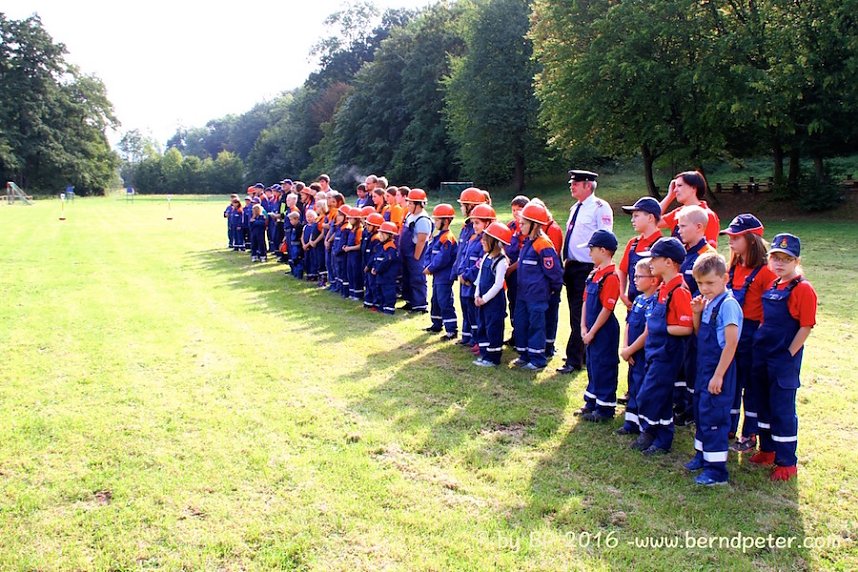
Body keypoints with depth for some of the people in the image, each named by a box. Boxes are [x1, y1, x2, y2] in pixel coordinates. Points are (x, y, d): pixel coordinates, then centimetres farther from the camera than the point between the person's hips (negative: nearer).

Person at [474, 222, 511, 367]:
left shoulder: (501, 261, -17)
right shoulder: (485, 257, 8)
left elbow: (498, 284, -20)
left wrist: (485, 298, -16)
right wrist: (477, 295, 4)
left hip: (495, 301, -8)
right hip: (482, 300, 9)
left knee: (493, 329, -1)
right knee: (482, 326, 14)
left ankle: (493, 358, 8)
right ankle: (484, 354, 25)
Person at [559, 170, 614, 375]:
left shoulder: (600, 208, -11)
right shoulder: (575, 208, 16)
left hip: (587, 269, -9)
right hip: (572, 266, 9)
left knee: (581, 315, -6)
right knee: (575, 313, 15)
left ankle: (574, 360, -1)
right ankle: (579, 354, 26)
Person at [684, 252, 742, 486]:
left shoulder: (728, 305, -18)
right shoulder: (708, 303, 7)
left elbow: (731, 344, -22)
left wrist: (718, 375, -21)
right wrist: (697, 314, -1)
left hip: (718, 370, -9)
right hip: (704, 367, 9)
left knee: (713, 416, -4)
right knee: (700, 412, 19)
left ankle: (717, 470, 4)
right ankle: (703, 454, 36)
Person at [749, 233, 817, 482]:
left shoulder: (803, 289, -12)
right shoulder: (772, 286, 10)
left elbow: (806, 327, -15)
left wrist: (788, 356, -14)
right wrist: (758, 345, 10)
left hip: (785, 361, -7)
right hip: (763, 358, 7)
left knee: (783, 410, -1)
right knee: (764, 404, 17)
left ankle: (787, 462, 11)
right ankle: (767, 450, 32)